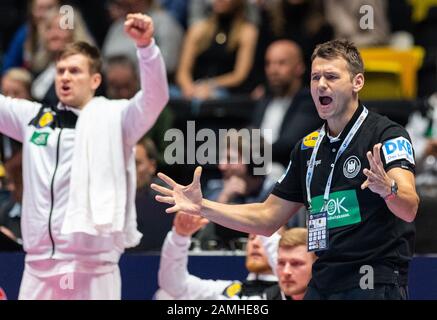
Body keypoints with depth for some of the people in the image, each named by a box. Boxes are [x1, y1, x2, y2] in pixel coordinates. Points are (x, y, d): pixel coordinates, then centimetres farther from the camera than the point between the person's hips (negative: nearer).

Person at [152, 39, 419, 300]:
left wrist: (388, 189, -44)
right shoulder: (308, 147, 14)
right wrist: (203, 206, 9)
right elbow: (268, 218, 20)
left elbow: (409, 209, -22)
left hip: (375, 287, -6)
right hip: (322, 286, 6)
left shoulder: (387, 134, -8)